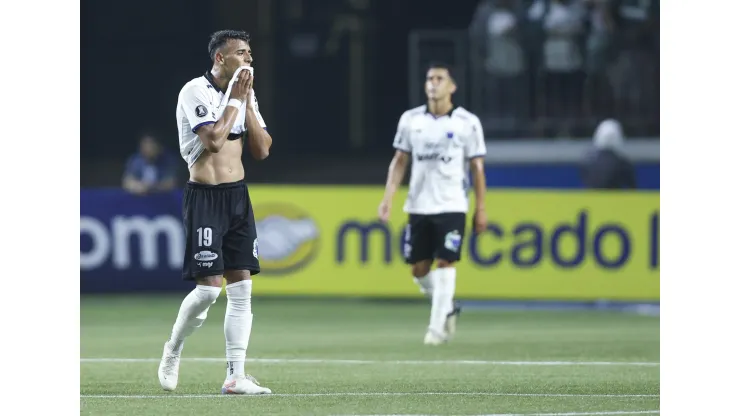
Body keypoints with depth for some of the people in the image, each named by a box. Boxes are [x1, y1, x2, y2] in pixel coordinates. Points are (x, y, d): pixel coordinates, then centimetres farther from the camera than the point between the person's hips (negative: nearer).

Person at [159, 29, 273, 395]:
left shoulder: (245, 94, 11)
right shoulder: (196, 91, -11)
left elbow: (262, 150, 6)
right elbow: (213, 141, -22)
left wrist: (247, 103, -2)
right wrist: (234, 99, -13)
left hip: (238, 196, 7)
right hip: (204, 197, -7)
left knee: (241, 286, 1)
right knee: (208, 288, -11)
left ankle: (235, 376, 2)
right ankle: (173, 351, 14)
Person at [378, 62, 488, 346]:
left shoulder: (467, 122, -2)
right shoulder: (411, 120, 5)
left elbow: (477, 168, 1)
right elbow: (400, 161, 10)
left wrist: (481, 209, -2)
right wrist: (388, 197, -1)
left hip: (451, 206, -3)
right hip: (418, 205, 3)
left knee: (445, 263, -11)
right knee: (418, 269, 5)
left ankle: (437, 327, -6)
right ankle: (448, 308, 30)